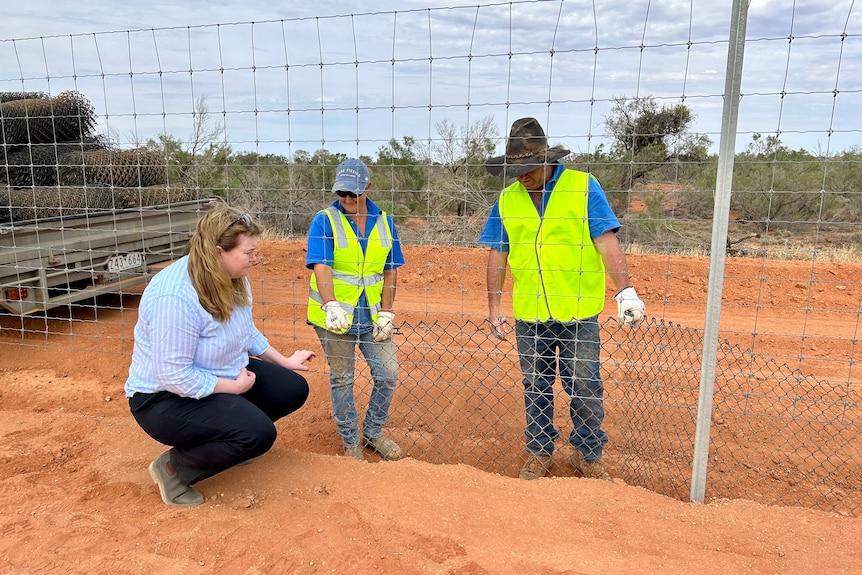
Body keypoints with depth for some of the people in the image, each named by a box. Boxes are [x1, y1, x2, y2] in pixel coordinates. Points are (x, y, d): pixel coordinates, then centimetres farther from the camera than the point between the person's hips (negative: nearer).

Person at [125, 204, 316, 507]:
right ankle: (172, 468, -2)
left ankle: (223, 435, 20)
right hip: (167, 398, -9)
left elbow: (247, 331, 12)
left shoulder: (232, 279, -5)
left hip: (223, 374, 9)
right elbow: (175, 375, -31)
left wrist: (284, 361, 14)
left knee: (294, 389, 1)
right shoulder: (175, 297, -33)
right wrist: (234, 386, -21)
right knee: (259, 434, -26)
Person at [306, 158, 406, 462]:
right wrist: (331, 306, -37)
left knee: (388, 375, 5)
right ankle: (351, 442, 26)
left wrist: (386, 313, -3)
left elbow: (390, 270, 6)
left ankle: (373, 433, 28)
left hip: (372, 316, 4)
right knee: (342, 380, 8)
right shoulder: (324, 221, -8)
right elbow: (321, 267, -21)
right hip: (335, 315, -3)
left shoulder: (384, 221, 4)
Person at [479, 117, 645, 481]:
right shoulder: (507, 199, 4)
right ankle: (539, 453, 29)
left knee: (585, 387, 6)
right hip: (528, 314, 3)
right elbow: (497, 255, 7)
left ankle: (588, 455, 24)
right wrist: (494, 308, 5)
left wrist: (625, 291, -17)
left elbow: (607, 242, -8)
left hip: (578, 313, -2)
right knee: (535, 387, 13)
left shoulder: (583, 187, -4)